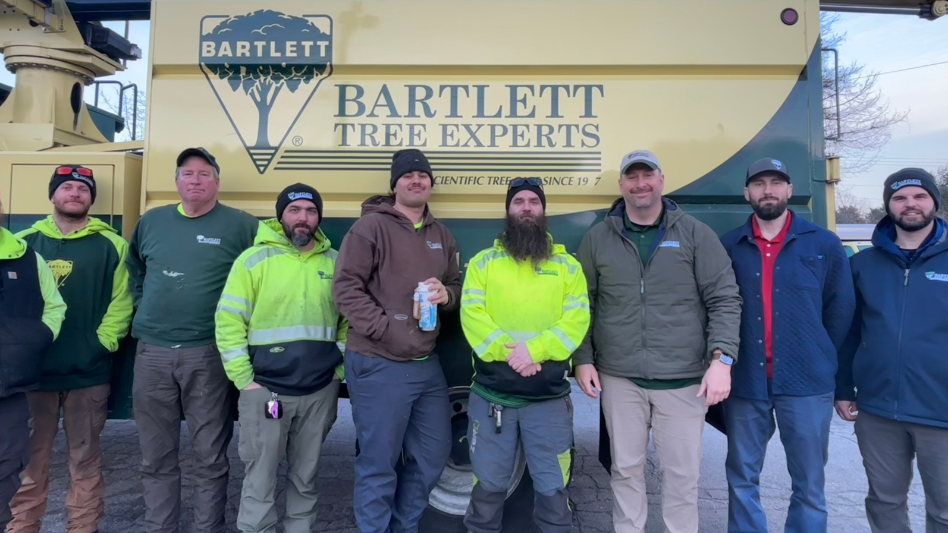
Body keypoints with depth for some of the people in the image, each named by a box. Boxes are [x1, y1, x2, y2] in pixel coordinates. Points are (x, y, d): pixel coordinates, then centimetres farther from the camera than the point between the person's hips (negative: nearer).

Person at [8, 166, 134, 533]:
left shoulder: (111, 245, 1)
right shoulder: (25, 242, 8)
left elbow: (121, 302, -3)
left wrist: (104, 342, -11)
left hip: (89, 371, -1)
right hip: (32, 368, 2)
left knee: (85, 457, 10)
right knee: (29, 455, 12)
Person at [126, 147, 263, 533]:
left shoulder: (241, 225, -3)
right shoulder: (150, 222, 11)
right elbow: (134, 272, 24)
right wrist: (147, 308, 12)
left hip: (208, 353, -3)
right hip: (152, 352, 4)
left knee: (210, 457, 6)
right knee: (156, 458, 14)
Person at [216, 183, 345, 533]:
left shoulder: (334, 262, 5)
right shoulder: (254, 259, -5)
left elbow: (348, 320, 11)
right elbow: (228, 323, -6)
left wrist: (340, 369, 5)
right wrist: (244, 379, -9)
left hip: (321, 391, 3)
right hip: (265, 390, -3)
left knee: (305, 477, 17)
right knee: (259, 481, 7)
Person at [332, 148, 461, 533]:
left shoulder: (441, 235, 14)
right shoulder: (372, 226, -7)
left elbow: (456, 285, 19)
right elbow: (345, 288, -13)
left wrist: (447, 295, -5)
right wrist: (387, 330, -19)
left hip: (427, 364, 7)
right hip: (378, 365, -7)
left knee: (432, 456, 18)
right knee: (378, 465, 4)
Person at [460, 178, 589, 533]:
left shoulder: (566, 264, 7)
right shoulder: (483, 262, 7)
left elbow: (577, 319, -4)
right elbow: (471, 315, -5)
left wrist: (535, 349, -18)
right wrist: (506, 352, -18)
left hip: (549, 397, 0)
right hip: (490, 394, 0)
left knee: (553, 489, 10)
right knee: (488, 486, 13)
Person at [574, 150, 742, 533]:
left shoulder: (695, 234, 1)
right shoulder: (597, 239, 6)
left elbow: (725, 300, -1)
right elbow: (583, 306, 9)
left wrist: (721, 358, -11)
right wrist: (583, 359, 3)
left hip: (684, 379, -1)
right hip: (619, 379, 2)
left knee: (682, 473, 9)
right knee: (625, 469, 13)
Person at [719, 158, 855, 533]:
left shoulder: (824, 244, 2)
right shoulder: (728, 247, 2)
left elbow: (841, 309, 6)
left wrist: (820, 359, 7)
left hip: (808, 383, 0)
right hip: (744, 383, 1)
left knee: (809, 484, 12)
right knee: (742, 480, 12)